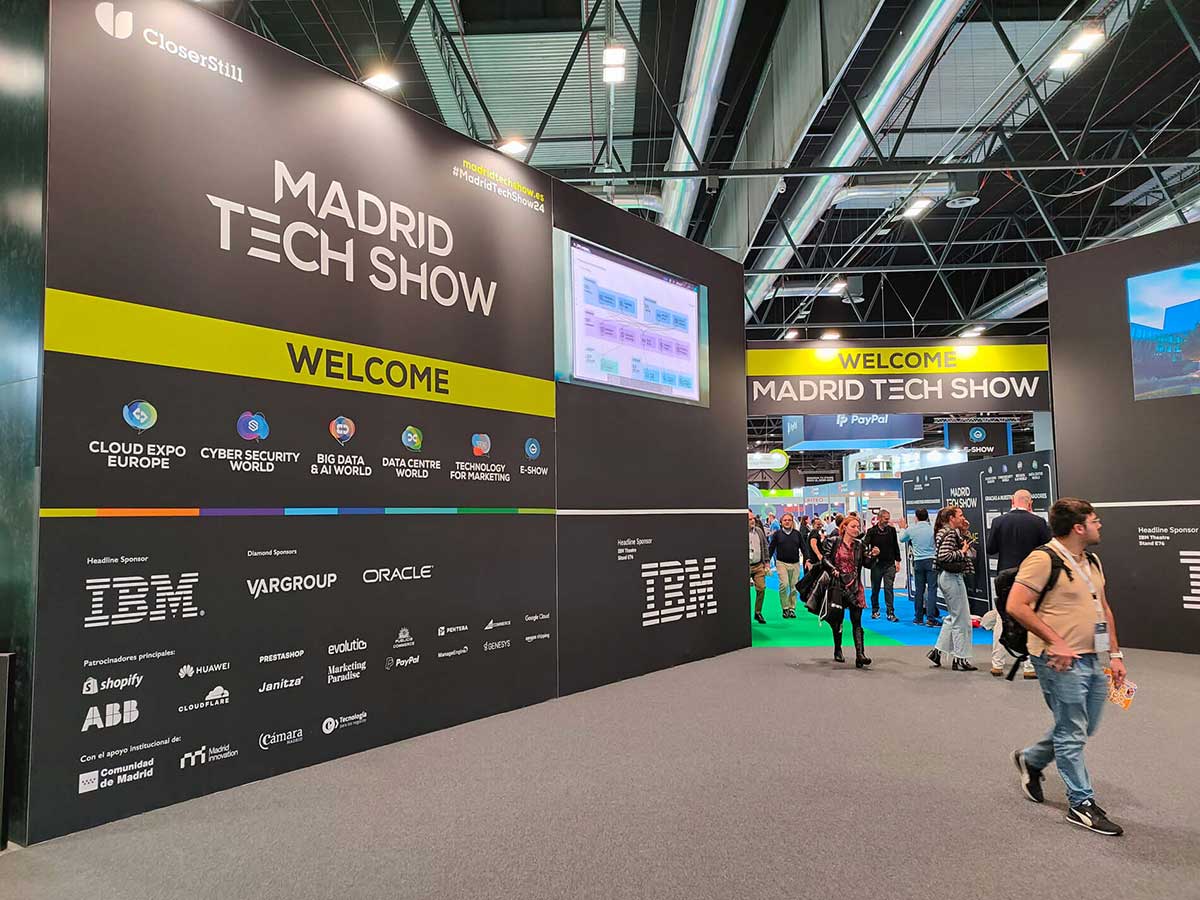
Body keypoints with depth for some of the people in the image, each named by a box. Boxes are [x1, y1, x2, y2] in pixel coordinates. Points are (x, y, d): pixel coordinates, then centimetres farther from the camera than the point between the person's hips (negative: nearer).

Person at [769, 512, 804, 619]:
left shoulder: (797, 534, 9)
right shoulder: (777, 534, 4)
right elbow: (771, 549, 6)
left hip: (795, 563, 2)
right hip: (782, 563, -2)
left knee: (794, 587, 3)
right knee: (784, 585, -15)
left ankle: (792, 608, 15)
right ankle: (785, 608, -3)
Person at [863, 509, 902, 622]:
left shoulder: (891, 530, 5)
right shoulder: (872, 531, -3)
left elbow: (896, 546, 11)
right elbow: (865, 545, -8)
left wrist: (897, 561, 8)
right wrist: (870, 552, -28)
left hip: (889, 564, 1)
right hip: (876, 564, -1)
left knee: (889, 589, -4)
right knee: (875, 589, 9)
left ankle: (890, 613, -1)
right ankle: (875, 610, 24)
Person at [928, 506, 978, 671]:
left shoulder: (945, 532, 14)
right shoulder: (950, 533, -16)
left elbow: (970, 551, 18)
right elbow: (944, 556, -29)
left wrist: (964, 533, 9)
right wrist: (962, 552, -16)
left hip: (946, 577, 10)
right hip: (952, 577, -10)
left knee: (953, 617, 20)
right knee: (961, 620, -1)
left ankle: (937, 651, 21)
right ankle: (960, 659, 6)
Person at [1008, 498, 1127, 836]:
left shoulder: (1092, 561, 13)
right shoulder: (1043, 559, -16)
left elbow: (1104, 609, 21)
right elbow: (1016, 606, -21)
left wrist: (1115, 653, 14)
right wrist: (1056, 642, -20)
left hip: (1092, 660, 9)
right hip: (1062, 662, -9)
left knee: (1082, 729, 19)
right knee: (1072, 734, 2)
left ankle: (1031, 759, 38)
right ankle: (1082, 804, 15)